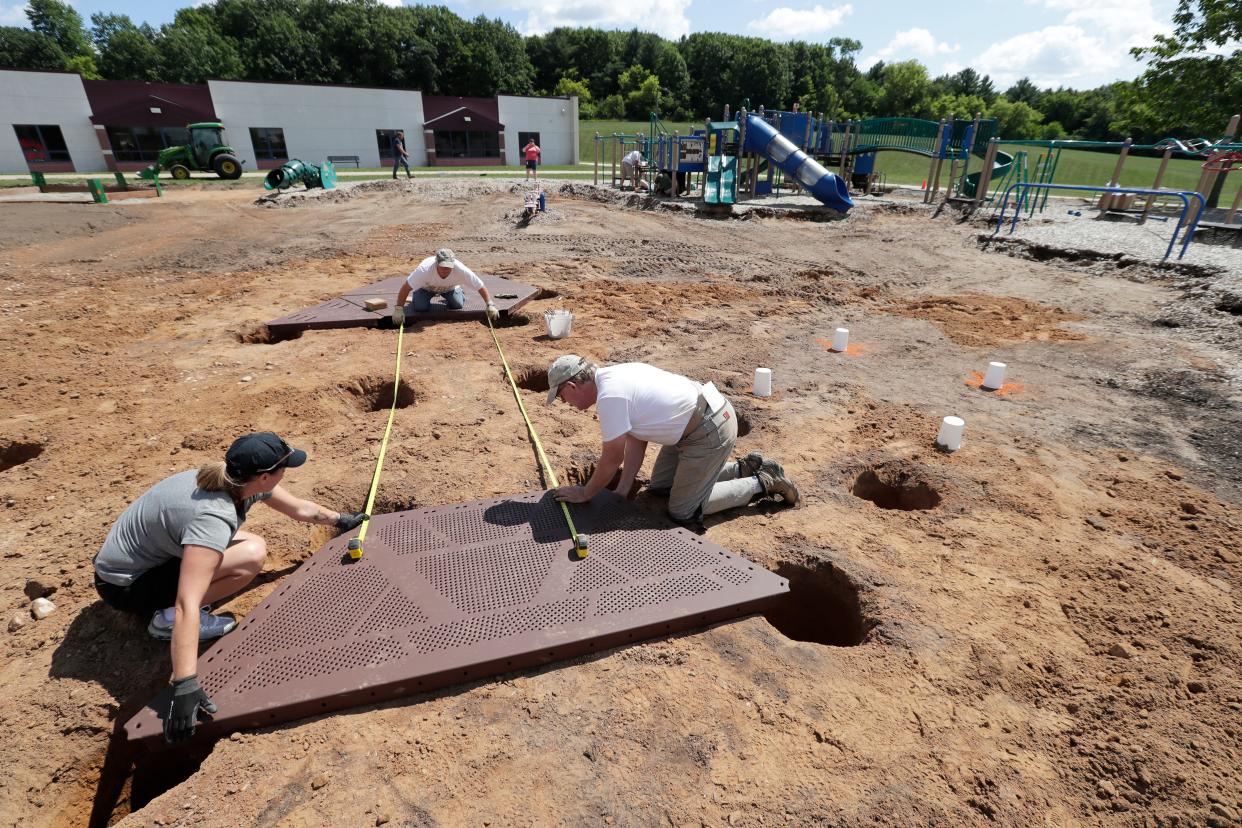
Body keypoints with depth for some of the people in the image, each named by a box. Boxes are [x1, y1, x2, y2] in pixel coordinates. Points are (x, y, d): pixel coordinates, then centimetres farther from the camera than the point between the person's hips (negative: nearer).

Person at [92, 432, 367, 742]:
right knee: (252, 554, -26)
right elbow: (187, 605, -41)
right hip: (123, 585, -9)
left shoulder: (238, 479, -11)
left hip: (145, 552, 9)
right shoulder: (213, 517, -36)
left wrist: (341, 519, 20)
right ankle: (168, 619, -9)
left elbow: (300, 509, 7)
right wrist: (185, 686, -42)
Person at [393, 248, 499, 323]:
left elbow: (481, 286, -32)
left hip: (450, 287, 2)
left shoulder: (461, 270, -39)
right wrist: (398, 309, -43)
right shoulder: (425, 269, -43)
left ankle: (460, 292, 20)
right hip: (426, 287, -1)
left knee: (457, 305, -16)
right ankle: (415, 298, 18)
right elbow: (406, 287, -38)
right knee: (420, 307, -19)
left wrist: (490, 305, -38)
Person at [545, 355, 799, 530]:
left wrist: (585, 493, 3)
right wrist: (622, 490, 10)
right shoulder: (615, 376, 9)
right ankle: (743, 468, 23)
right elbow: (636, 440, 12)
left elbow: (612, 459, -13)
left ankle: (762, 483, 9)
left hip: (709, 432, -10)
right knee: (659, 486, 19)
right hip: (705, 414, 10)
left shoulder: (609, 396, -21)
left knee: (682, 512, 0)